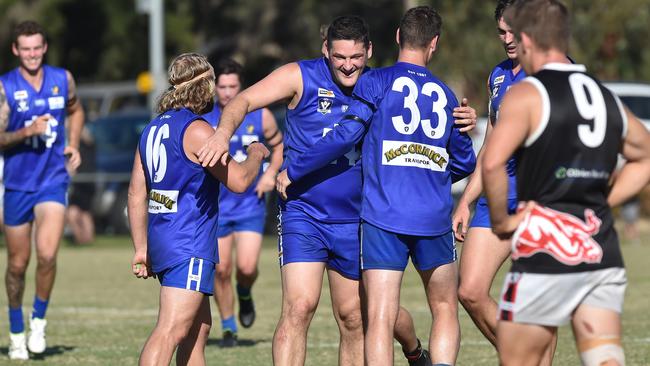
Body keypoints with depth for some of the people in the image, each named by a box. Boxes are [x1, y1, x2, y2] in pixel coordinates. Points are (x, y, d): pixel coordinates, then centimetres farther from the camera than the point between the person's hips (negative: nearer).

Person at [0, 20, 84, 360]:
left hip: (53, 181, 1)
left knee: (47, 255, -19)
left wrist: (73, 144, 9)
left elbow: (75, 111, 24)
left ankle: (39, 320, 3)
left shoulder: (63, 79, 3)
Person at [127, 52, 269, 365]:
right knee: (171, 331, -16)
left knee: (199, 327, 19)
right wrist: (256, 154, 10)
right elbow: (238, 181, -11)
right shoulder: (197, 130, -12)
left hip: (160, 240, 9)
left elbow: (137, 194, 16)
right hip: (189, 246, -9)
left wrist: (141, 248, 21)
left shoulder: (153, 129, 13)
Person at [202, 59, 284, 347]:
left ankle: (244, 294, 22)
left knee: (247, 267, -14)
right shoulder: (202, 117, -5)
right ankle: (228, 327, 18)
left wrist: (271, 173, -4)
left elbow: (278, 145, 11)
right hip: (215, 204, 1)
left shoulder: (260, 115, -4)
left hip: (250, 203, -1)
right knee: (221, 270, 1)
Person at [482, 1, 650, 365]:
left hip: (545, 253, -6)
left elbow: (493, 164, -21)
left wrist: (500, 220, -7)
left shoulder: (527, 94, -7)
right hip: (603, 253, 6)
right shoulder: (608, 99, 14)